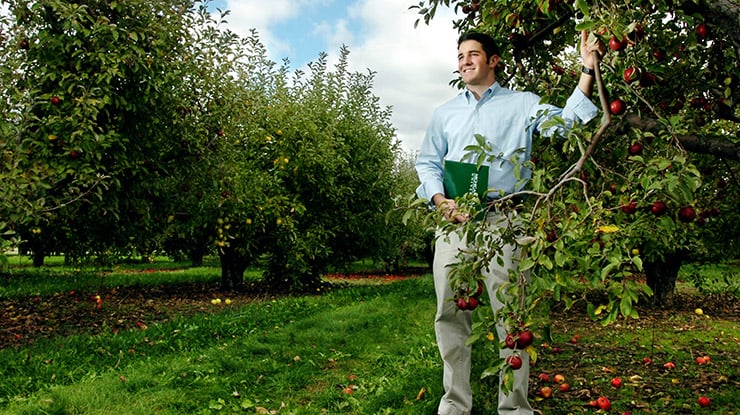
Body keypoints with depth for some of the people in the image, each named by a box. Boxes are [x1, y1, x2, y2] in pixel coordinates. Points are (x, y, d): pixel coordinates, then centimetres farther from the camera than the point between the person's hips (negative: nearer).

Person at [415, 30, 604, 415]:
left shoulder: (522, 104, 12)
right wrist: (440, 200, 0)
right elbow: (427, 162, 18)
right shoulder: (444, 113, 22)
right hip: (454, 218, 4)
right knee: (450, 313, 3)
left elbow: (564, 121, -3)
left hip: (502, 219, -3)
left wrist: (587, 71, -11)